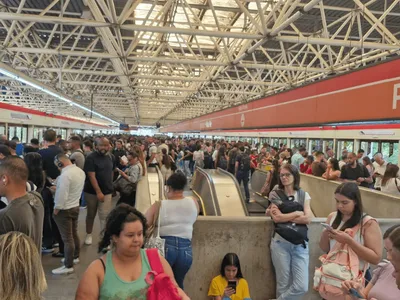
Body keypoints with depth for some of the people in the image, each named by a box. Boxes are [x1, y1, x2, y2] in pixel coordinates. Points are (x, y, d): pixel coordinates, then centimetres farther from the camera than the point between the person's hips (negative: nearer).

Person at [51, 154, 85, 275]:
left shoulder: (65, 175, -26)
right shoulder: (80, 171, 2)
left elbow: (62, 196, -25)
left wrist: (55, 210, -11)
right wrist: (59, 188, 13)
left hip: (65, 210, -9)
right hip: (75, 206, 9)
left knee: (67, 238, -1)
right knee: (74, 234, 21)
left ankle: (68, 266, 7)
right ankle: (75, 257, 35)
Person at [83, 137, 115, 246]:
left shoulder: (110, 157, 3)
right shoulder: (91, 158, -13)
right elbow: (91, 176, -18)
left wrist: (110, 185, 11)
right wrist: (98, 192, -22)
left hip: (107, 191, 3)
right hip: (92, 191, -3)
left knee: (105, 216, -3)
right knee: (91, 214, 13)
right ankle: (88, 235, 32)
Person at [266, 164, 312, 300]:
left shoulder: (304, 195, 7)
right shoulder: (275, 194, 2)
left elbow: (308, 218, -7)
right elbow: (277, 217, -11)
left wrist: (284, 216, -11)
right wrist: (297, 213, -5)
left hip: (300, 244, 2)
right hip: (280, 243, -2)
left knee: (302, 286, -5)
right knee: (283, 284, 5)